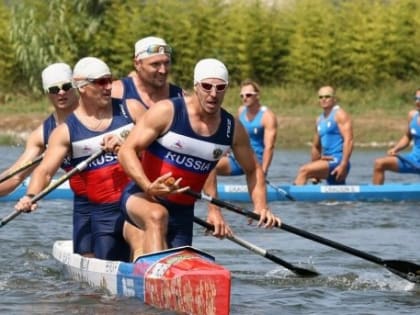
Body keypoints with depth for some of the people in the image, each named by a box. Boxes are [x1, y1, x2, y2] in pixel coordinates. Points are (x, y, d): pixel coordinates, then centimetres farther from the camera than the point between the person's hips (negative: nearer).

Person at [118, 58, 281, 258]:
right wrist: (149, 187, -32)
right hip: (141, 197, -5)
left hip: (182, 211, 5)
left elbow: (252, 170, 17)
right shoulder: (167, 112, -11)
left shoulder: (232, 129, 2)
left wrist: (261, 207, -1)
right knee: (157, 216, -38)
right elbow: (127, 151, -15)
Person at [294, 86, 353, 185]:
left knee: (304, 171, -25)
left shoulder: (339, 115, -4)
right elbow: (316, 146, 28)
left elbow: (348, 140, -15)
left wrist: (343, 165, -24)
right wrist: (315, 172, 19)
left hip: (337, 162, -9)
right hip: (328, 162, 9)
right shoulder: (320, 120, 21)